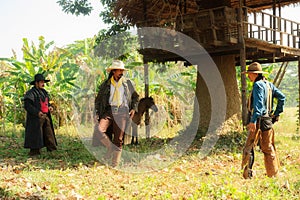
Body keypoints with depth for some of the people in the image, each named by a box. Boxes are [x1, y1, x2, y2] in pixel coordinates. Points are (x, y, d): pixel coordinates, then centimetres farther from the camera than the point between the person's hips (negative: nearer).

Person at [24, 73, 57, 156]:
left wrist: (49, 107, 4)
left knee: (49, 134, 3)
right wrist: (37, 112, -24)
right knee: (36, 135, -7)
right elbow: (27, 106, -15)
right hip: (35, 118, -7)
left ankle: (52, 150, 5)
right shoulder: (31, 93, -8)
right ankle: (34, 151, -1)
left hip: (45, 117, 8)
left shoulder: (44, 92, 17)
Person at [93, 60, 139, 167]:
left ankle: (115, 165, 6)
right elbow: (98, 100, 16)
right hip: (109, 110, 0)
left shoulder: (128, 83, 13)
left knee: (118, 139, -3)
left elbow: (135, 97, 22)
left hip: (122, 111, 0)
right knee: (98, 130, -23)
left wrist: (134, 108, 7)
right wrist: (98, 113, 7)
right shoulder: (105, 84, 11)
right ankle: (110, 147, 4)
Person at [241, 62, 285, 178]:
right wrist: (277, 113, 20)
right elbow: (282, 97, 18)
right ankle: (274, 174, 22)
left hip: (259, 121, -8)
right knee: (268, 148, 15)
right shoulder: (269, 85, 13)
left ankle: (247, 175, -7)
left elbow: (258, 104, -23)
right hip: (268, 121, 9)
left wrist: (253, 121, -29)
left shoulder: (258, 85, -12)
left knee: (248, 149, -5)